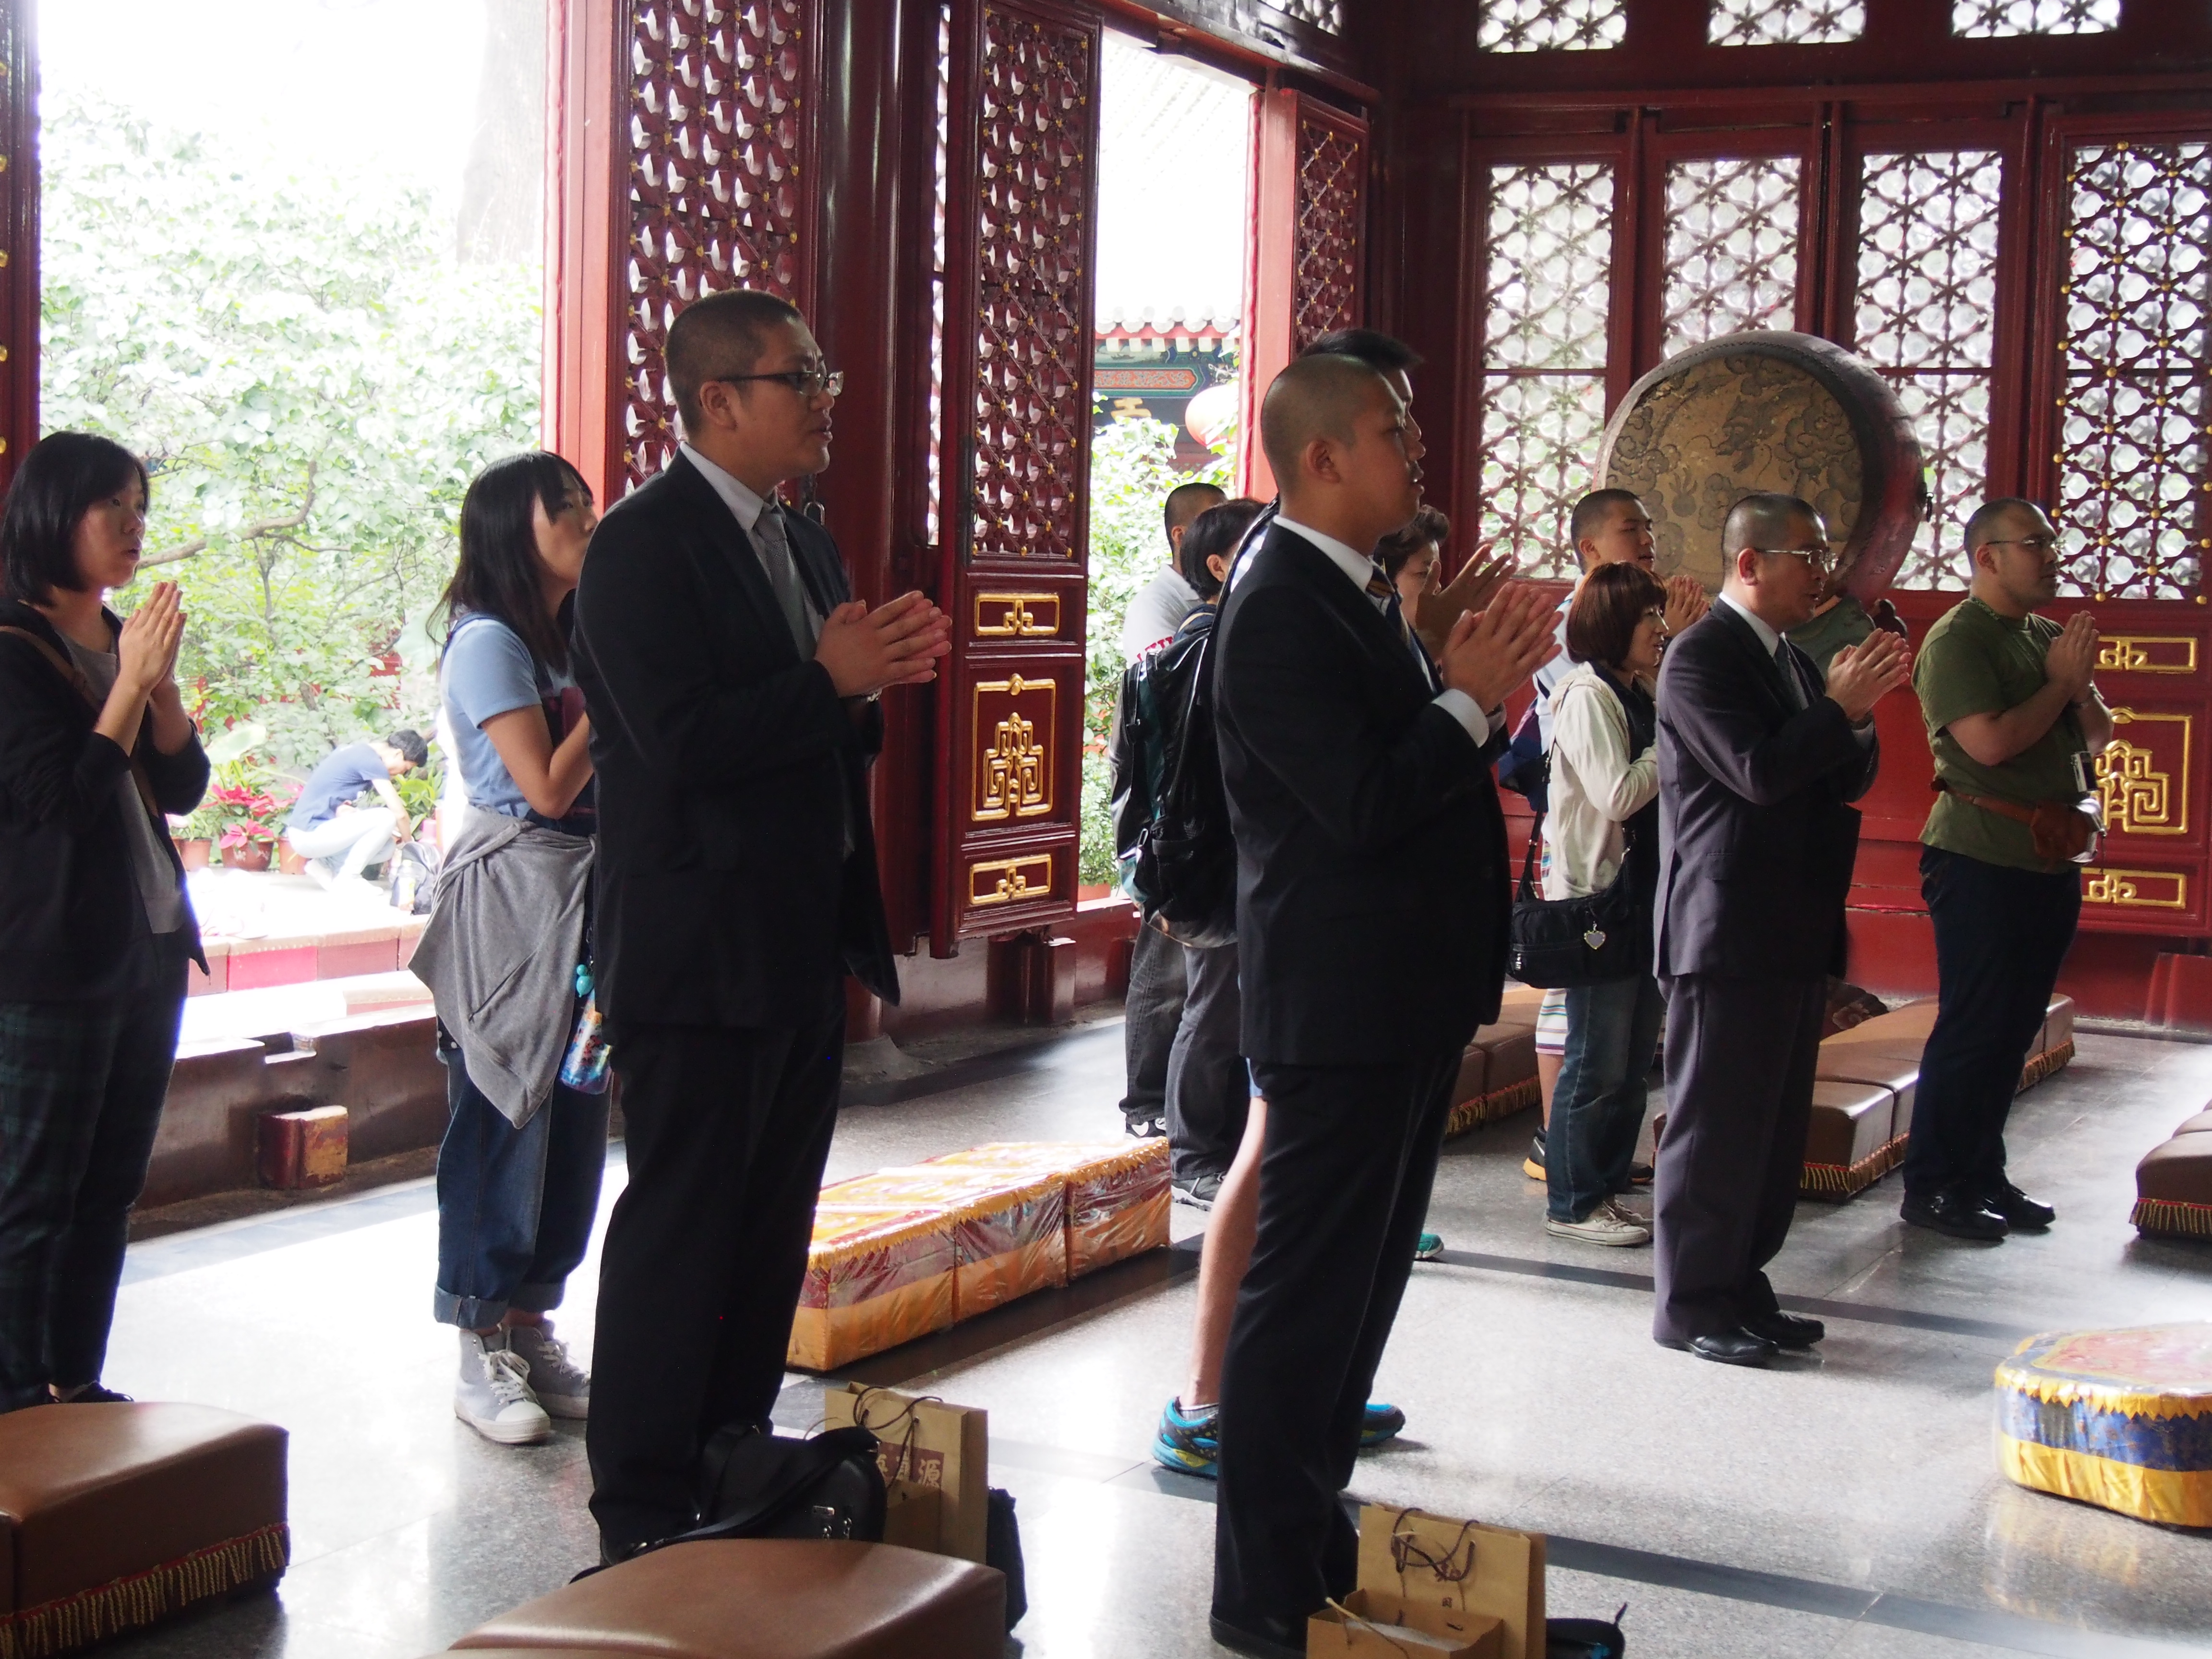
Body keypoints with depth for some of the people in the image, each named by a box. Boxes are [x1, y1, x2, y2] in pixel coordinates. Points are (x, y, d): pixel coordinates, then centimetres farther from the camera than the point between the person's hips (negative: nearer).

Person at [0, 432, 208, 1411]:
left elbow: (184, 788, 9)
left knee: (109, 1188, 12)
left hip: (149, 949, 8)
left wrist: (162, 683, -5)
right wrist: (131, 683, -16)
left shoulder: (119, 642, 12)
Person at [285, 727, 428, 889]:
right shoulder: (371, 761, -15)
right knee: (386, 818, -19)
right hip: (309, 835, -10)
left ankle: (324, 865, 7)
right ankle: (345, 879, -10)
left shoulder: (355, 750, 14)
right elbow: (399, 813, -14)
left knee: (388, 846, 5)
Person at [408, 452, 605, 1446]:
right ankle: (483, 1355, 6)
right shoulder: (488, 643, -10)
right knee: (502, 1122, -3)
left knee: (575, 1122, 10)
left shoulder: (575, 642, 15)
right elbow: (548, 786, -17)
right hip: (513, 895, -8)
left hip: (585, 898, 8)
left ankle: (533, 1330, 20)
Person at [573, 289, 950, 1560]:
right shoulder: (645, 545, -14)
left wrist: (879, 677, -1)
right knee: (679, 1229, -1)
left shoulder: (803, 543, 15)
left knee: (772, 1228, 15)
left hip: (802, 944, 9)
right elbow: (683, 744, -23)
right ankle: (643, 1521, 9)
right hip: (700, 950, -9)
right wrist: (830, 680, -22)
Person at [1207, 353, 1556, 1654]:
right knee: (1305, 1299, -2)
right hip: (1343, 1006, -10)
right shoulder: (1280, 609, -17)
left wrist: (1477, 682, 3)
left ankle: (1313, 1538, 31)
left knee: (1358, 1293, 18)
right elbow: (1363, 807, -24)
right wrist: (1473, 697, -14)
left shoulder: (1363, 597, 14)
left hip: (1408, 1005, 10)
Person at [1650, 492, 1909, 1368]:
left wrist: (1858, 712, -2)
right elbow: (1758, 773, -22)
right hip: (1729, 931, -9)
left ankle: (1740, 1286, 23)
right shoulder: (1701, 656, -11)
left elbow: (1848, 784, 15)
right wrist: (1842, 706, -14)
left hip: (1797, 933, 9)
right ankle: (1690, 1303, 7)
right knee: (1715, 1122, -2)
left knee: (1775, 1125, 13)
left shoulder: (1793, 661, 16)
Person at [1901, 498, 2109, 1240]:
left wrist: (2083, 685, -5)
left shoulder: (2050, 638, 15)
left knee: (2014, 1031, 11)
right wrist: (2061, 683, -9)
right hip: (1981, 860, -8)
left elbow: (2099, 736, 14)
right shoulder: (1957, 639, -10)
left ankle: (1982, 1175, 20)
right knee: (1972, 1030, -5)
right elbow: (1991, 741, -21)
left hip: (2049, 862, 8)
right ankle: (1932, 1186, 2)